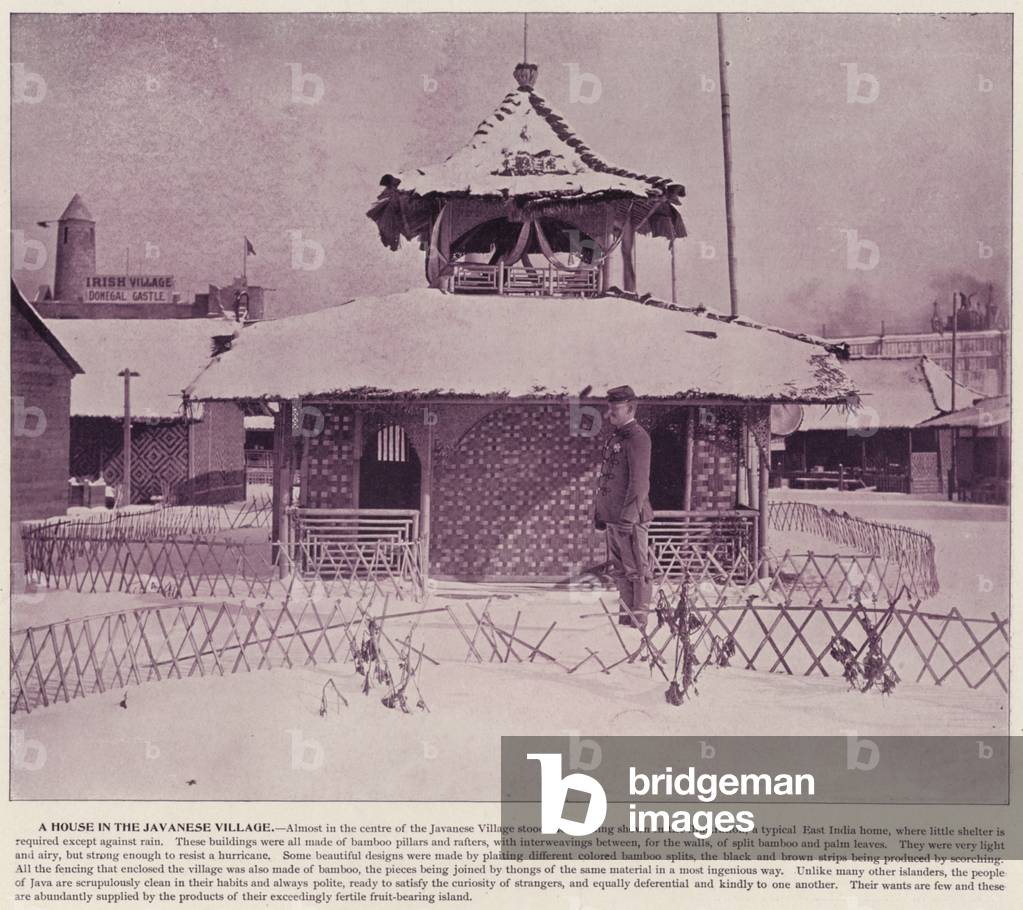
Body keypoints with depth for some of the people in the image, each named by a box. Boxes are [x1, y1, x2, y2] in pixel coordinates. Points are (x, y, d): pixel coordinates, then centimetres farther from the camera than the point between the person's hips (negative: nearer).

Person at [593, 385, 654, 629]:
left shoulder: (637, 438, -11)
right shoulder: (613, 439, 18)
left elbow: (639, 481, -18)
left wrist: (629, 515, -22)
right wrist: (599, 512, 19)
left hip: (631, 518, -9)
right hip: (612, 517, 9)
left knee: (637, 570, -3)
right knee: (620, 570, 14)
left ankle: (639, 620, 1)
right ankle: (625, 617, 22)